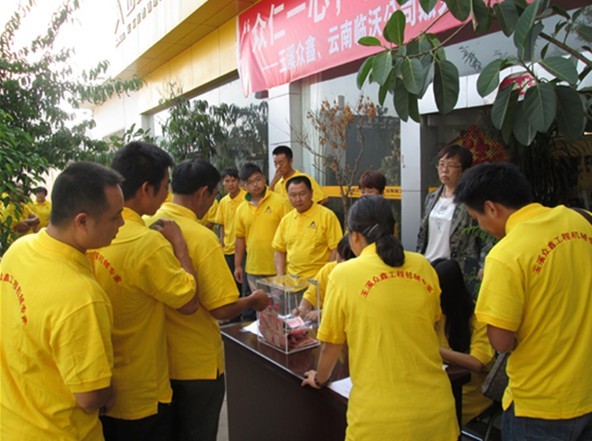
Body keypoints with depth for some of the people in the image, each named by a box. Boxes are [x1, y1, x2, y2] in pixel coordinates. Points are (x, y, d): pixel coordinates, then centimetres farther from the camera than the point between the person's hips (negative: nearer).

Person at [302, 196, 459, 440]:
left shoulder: (344, 274, -10)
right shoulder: (423, 266, 0)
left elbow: (331, 344, -1)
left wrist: (319, 378, 19)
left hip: (380, 416, -3)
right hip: (435, 408, 4)